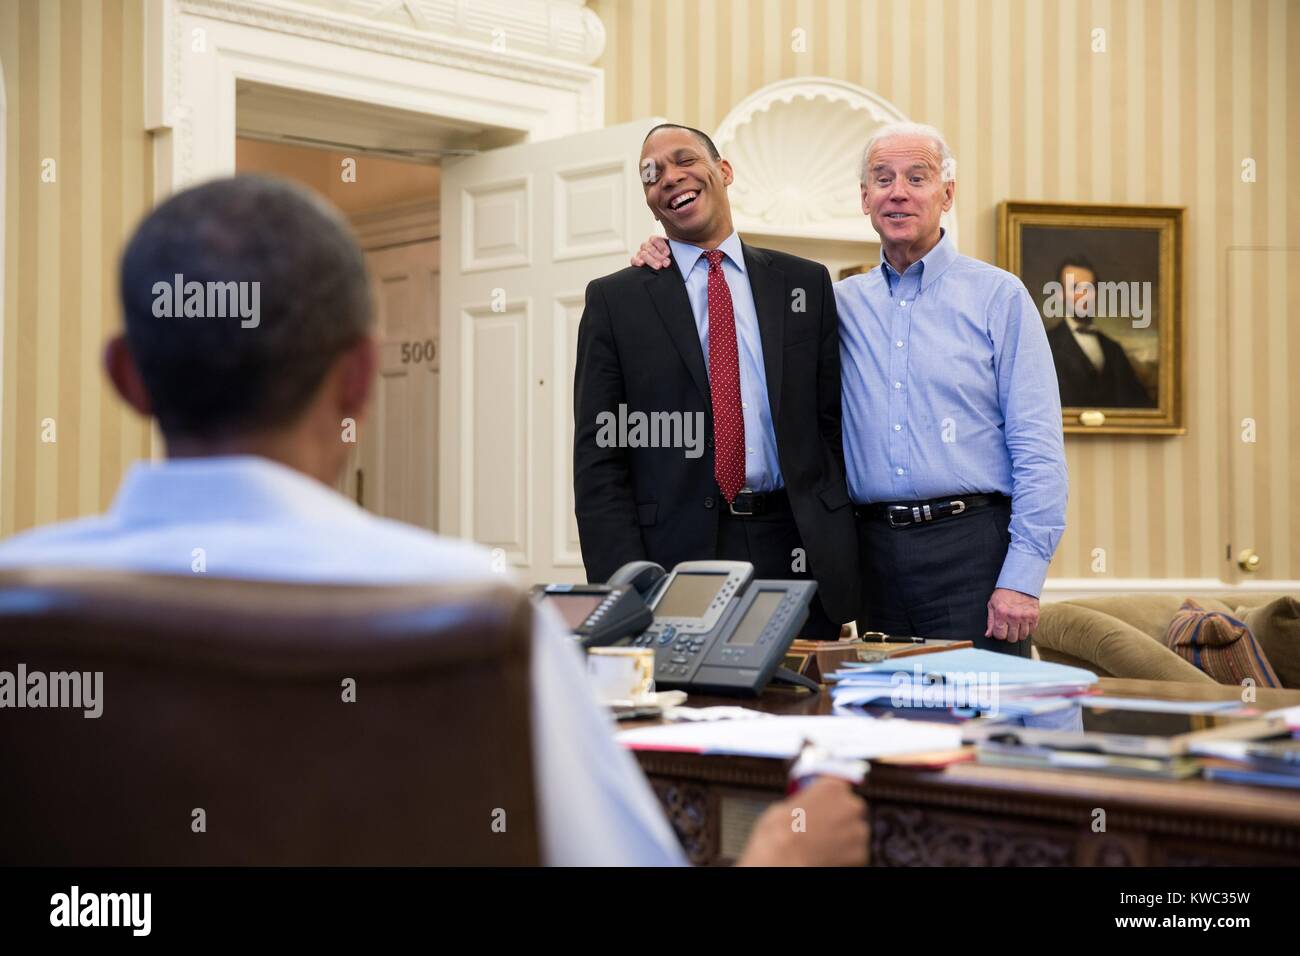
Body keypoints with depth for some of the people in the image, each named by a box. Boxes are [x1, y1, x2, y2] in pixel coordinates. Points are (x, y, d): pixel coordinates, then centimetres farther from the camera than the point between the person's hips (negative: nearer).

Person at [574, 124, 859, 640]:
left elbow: (835, 424, 10)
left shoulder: (806, 284, 11)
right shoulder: (614, 300, 6)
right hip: (677, 553, -1)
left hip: (798, 555, 2)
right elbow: (598, 458, 1)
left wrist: (841, 555, 1)